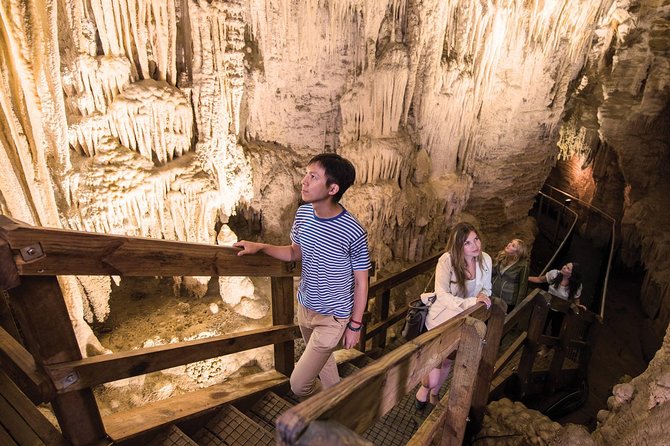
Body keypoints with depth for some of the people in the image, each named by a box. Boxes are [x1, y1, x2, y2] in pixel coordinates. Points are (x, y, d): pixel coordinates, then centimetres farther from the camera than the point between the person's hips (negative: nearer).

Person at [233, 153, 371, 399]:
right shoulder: (303, 213, -9)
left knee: (299, 384, 1)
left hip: (332, 317, -6)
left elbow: (361, 282, -15)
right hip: (305, 307, 6)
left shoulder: (353, 232, -27)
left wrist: (355, 325, -8)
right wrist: (260, 247, -6)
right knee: (322, 360, 28)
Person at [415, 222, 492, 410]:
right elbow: (442, 295, -32)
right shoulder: (447, 261, -25)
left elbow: (486, 288, 4)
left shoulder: (485, 260, -11)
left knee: (448, 362, 22)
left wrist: (483, 296, -19)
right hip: (442, 318, -4)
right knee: (437, 362, -2)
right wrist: (471, 301, -40)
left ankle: (434, 393, 51)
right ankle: (425, 385, 36)